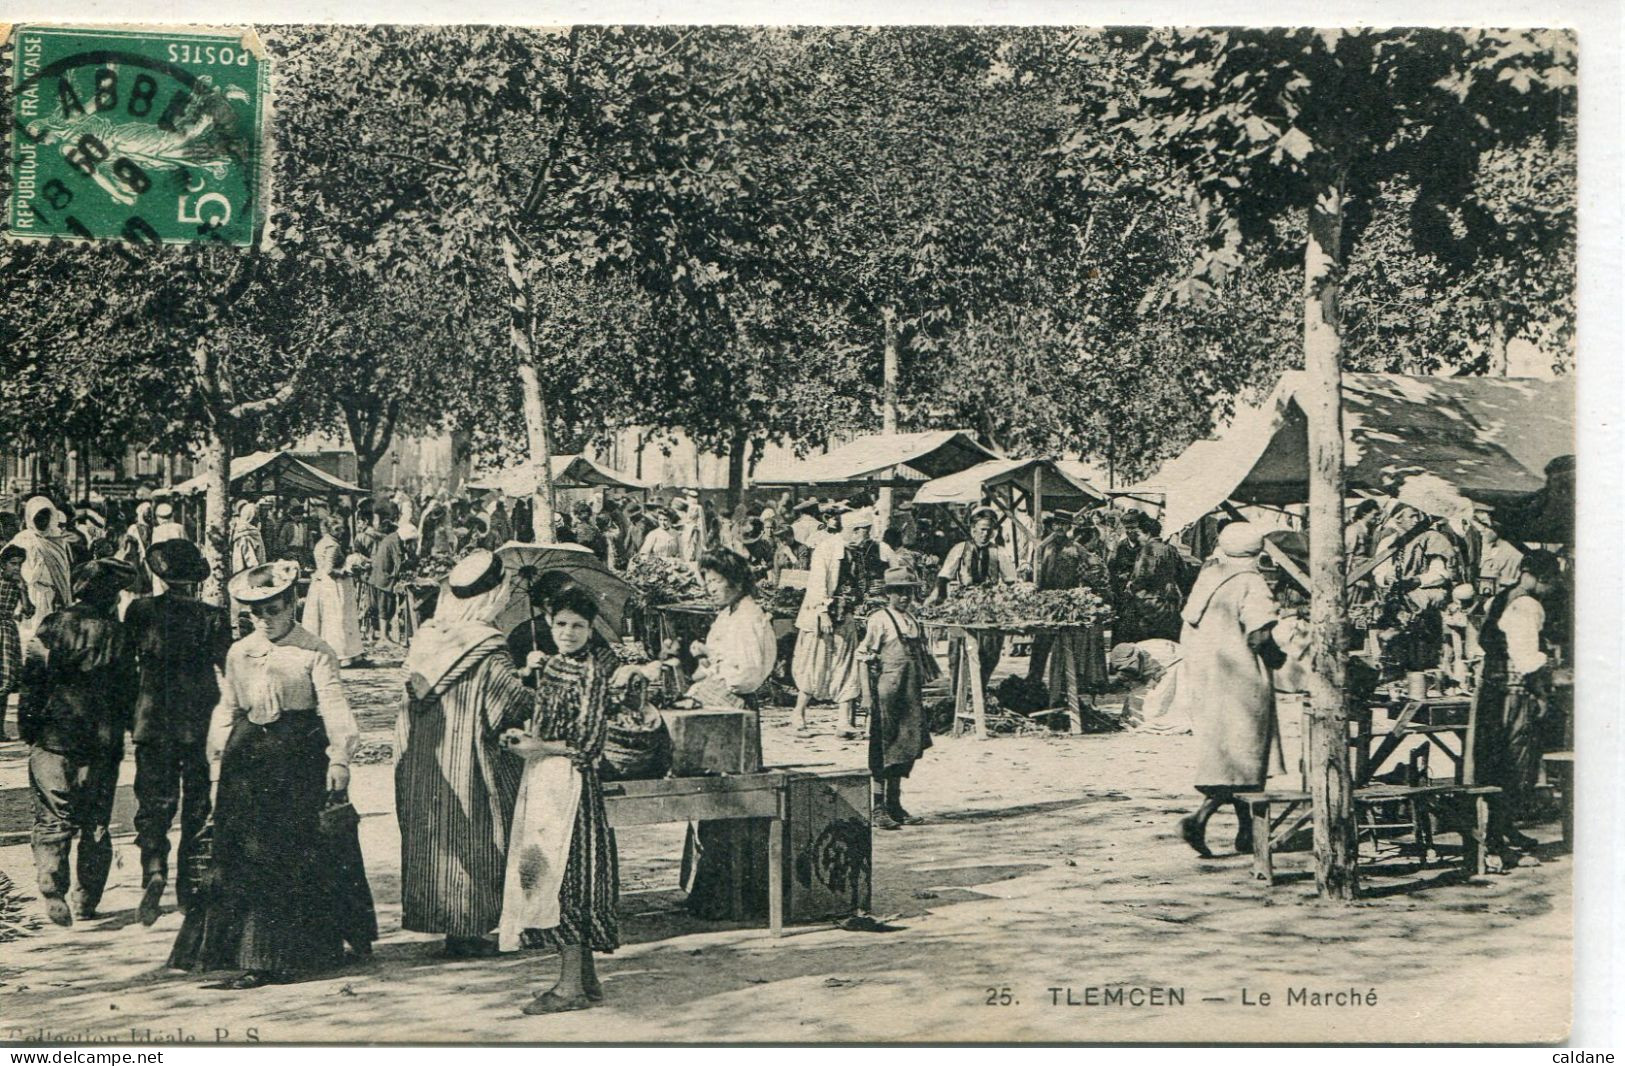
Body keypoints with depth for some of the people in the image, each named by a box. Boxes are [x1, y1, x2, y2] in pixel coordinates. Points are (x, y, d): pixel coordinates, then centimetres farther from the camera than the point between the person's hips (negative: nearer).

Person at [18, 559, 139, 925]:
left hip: (53, 739, -1)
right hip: (101, 743, 1)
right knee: (95, 825, 10)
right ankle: (87, 901, 11)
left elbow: (32, 676, -4)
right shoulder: (117, 634, 0)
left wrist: (27, 725, 5)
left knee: (53, 821, 4)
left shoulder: (53, 625, -3)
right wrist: (122, 731, 17)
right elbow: (127, 690, 5)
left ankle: (52, 891, -11)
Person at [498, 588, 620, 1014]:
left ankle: (572, 986, -5)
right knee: (545, 871, 9)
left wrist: (539, 746, -9)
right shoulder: (551, 667, 14)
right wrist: (524, 738, 2)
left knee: (563, 871, -9)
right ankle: (585, 977, 16)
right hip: (543, 779, 9)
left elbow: (589, 744, -14)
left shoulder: (593, 672, -11)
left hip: (571, 782, -9)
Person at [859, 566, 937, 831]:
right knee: (882, 750, -4)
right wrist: (870, 695, -13)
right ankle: (877, 809, 1)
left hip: (910, 696, 7)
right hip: (887, 692, -7)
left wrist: (920, 689, 20)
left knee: (906, 749, 10)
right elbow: (864, 656, -8)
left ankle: (894, 805, 20)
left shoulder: (913, 620, 14)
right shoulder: (878, 620, -7)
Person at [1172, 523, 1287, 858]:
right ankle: (1198, 819, -17)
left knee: (1224, 757, 14)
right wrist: (1279, 657, -2)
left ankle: (1248, 832, 21)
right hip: (1240, 682, -8)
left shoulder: (1207, 577, 10)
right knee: (1243, 760, -2)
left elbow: (1188, 633, 14)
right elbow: (1258, 637, -21)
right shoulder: (1250, 584, -11)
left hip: (1202, 678, 8)